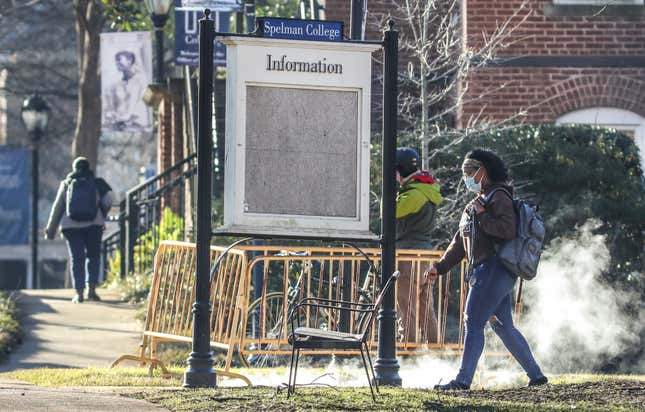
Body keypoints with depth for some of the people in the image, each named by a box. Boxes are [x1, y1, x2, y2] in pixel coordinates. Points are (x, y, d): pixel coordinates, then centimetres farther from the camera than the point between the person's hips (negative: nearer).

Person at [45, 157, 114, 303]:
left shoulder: (67, 184, 6)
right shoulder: (96, 183, 4)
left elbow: (58, 207, 6)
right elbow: (108, 198, -7)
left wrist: (51, 229, 12)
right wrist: (102, 215, 12)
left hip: (71, 225, 0)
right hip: (93, 225, 0)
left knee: (77, 259, 4)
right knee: (93, 256, 12)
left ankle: (79, 293, -3)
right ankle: (91, 289, -1)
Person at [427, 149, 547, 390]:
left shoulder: (498, 198, -7)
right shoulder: (477, 203, 24)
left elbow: (508, 230, -23)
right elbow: (460, 241, 26)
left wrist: (482, 217, -17)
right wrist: (440, 267, 21)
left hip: (494, 268, -10)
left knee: (473, 322, -11)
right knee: (503, 327, 12)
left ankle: (463, 380, -12)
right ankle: (535, 374, 16)